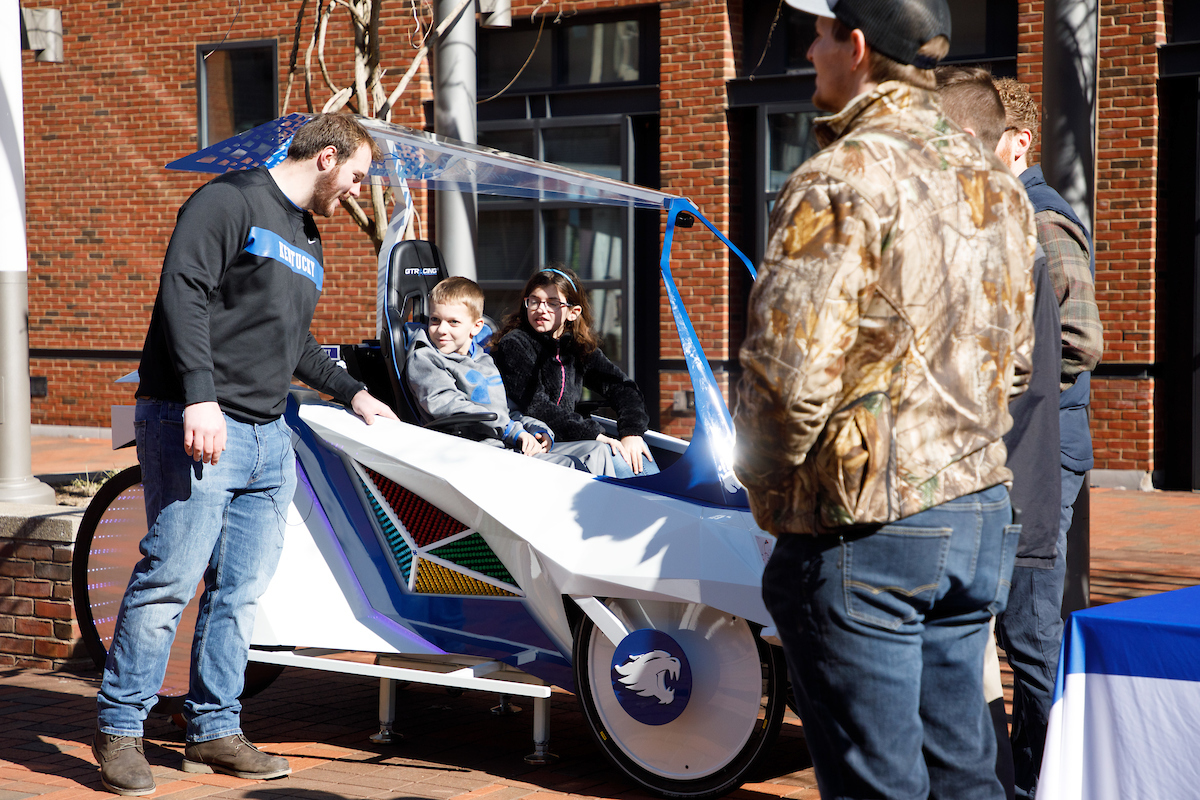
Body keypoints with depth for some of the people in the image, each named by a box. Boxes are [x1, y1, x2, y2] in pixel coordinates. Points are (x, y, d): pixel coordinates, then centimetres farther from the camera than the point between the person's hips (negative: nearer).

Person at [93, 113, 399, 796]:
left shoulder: (308, 241, 23)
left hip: (270, 438, 9)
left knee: (243, 590, 7)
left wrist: (353, 392, 31)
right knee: (172, 577, -10)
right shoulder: (230, 201, -5)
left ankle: (215, 731, 14)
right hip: (197, 425, -9)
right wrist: (201, 396, -24)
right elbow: (183, 293, -16)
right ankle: (119, 728, 0)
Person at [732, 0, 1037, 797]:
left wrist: (767, 487, -4)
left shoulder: (842, 180, -15)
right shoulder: (997, 182, 11)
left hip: (865, 525, -8)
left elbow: (790, 372, -20)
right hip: (983, 518, 8)